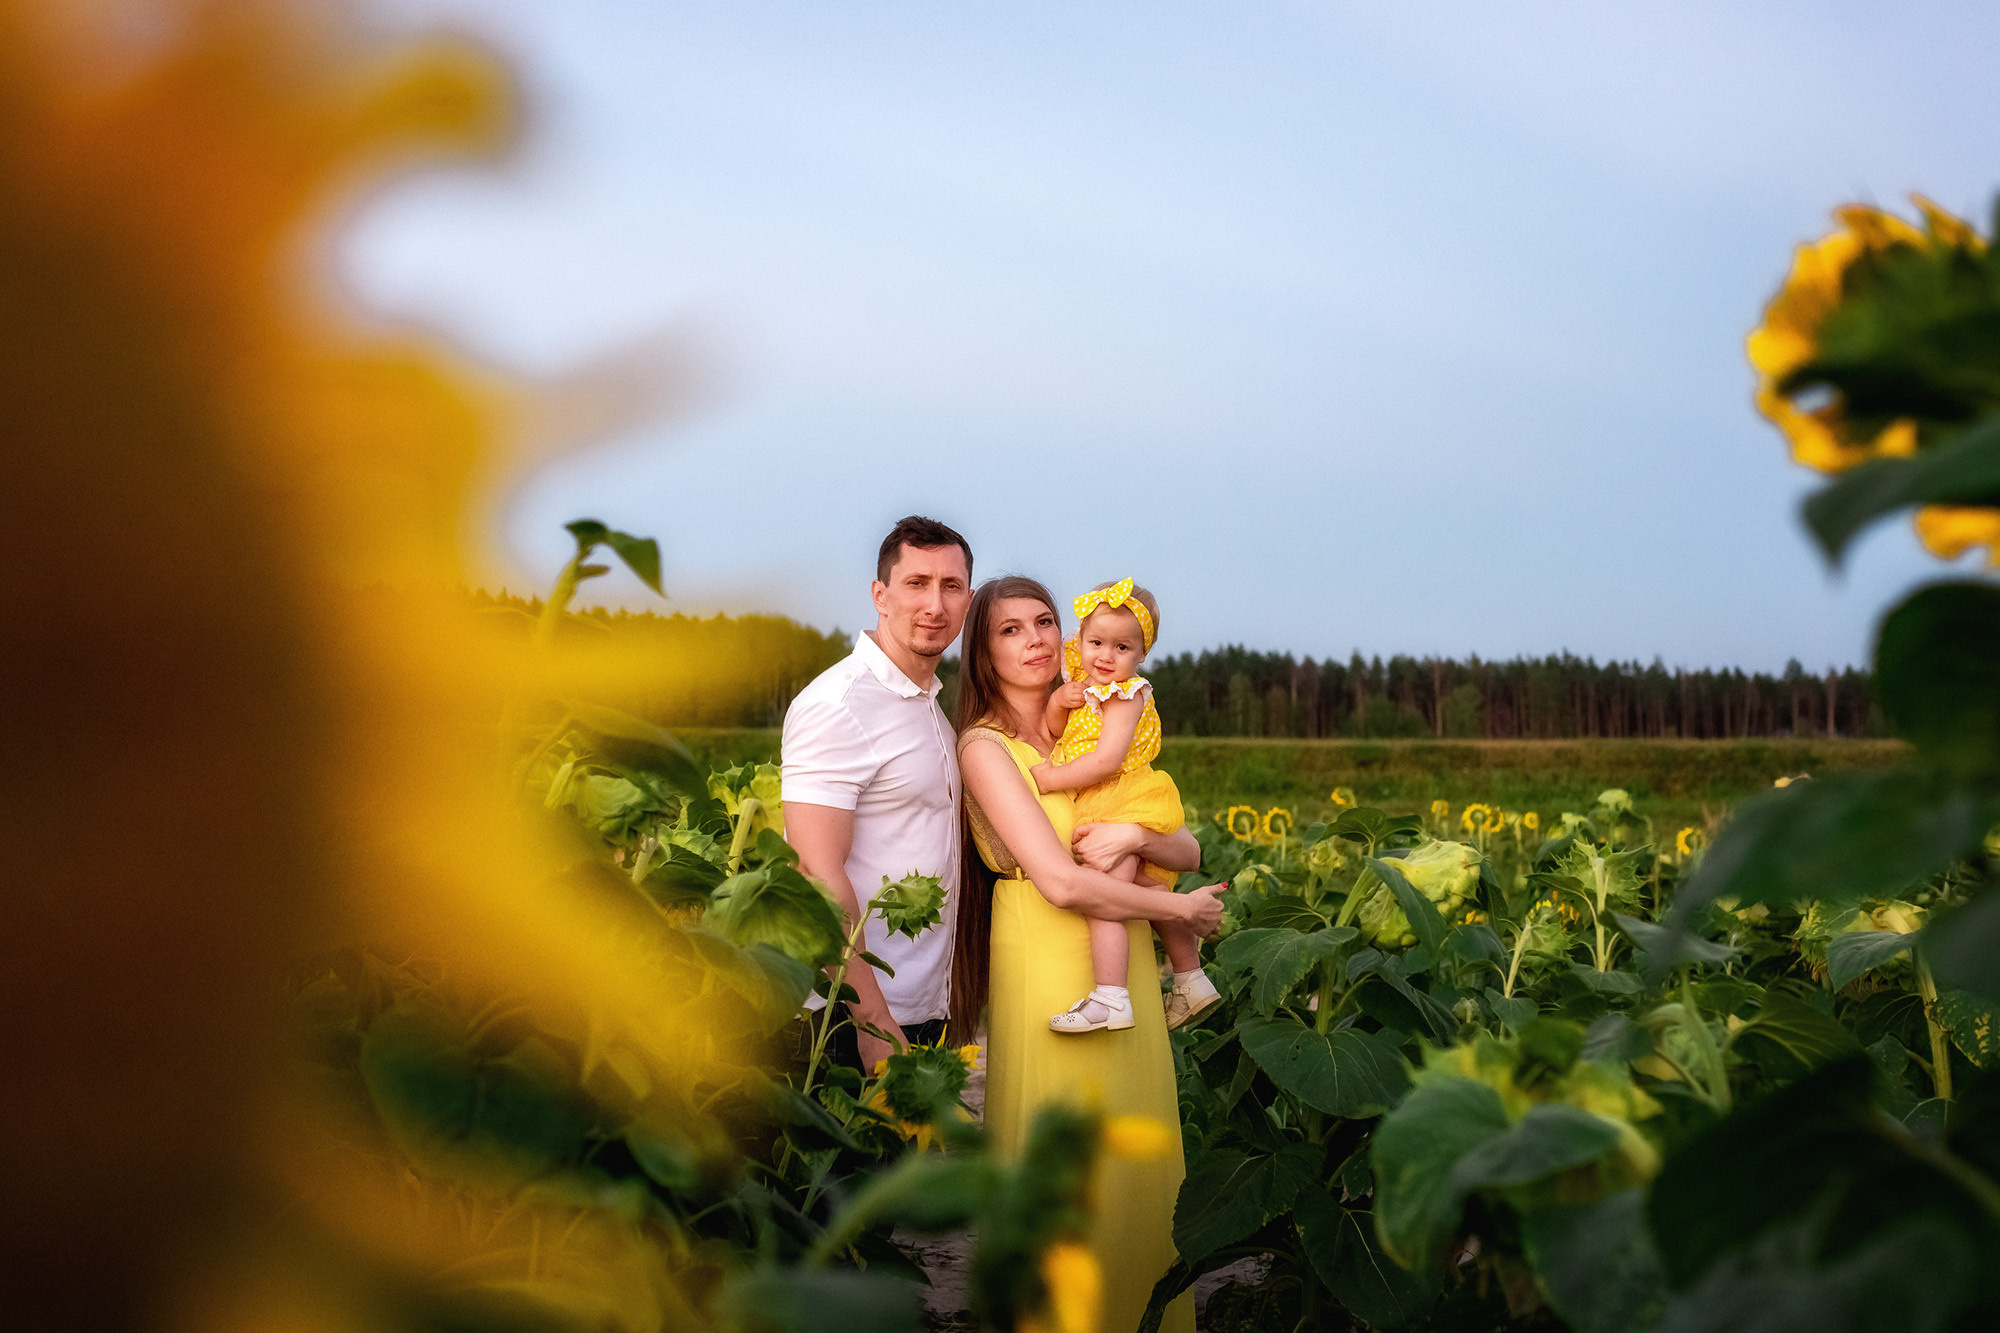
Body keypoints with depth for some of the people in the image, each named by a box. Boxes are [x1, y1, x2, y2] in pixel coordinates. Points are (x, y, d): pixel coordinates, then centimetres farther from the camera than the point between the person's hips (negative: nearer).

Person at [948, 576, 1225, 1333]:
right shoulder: (986, 746, -8)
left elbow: (1187, 851, 7)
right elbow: (1060, 882, -18)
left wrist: (1133, 837, -16)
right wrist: (1182, 910, -8)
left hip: (1125, 966, 6)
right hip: (1049, 967, -6)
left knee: (1137, 1153, 10)